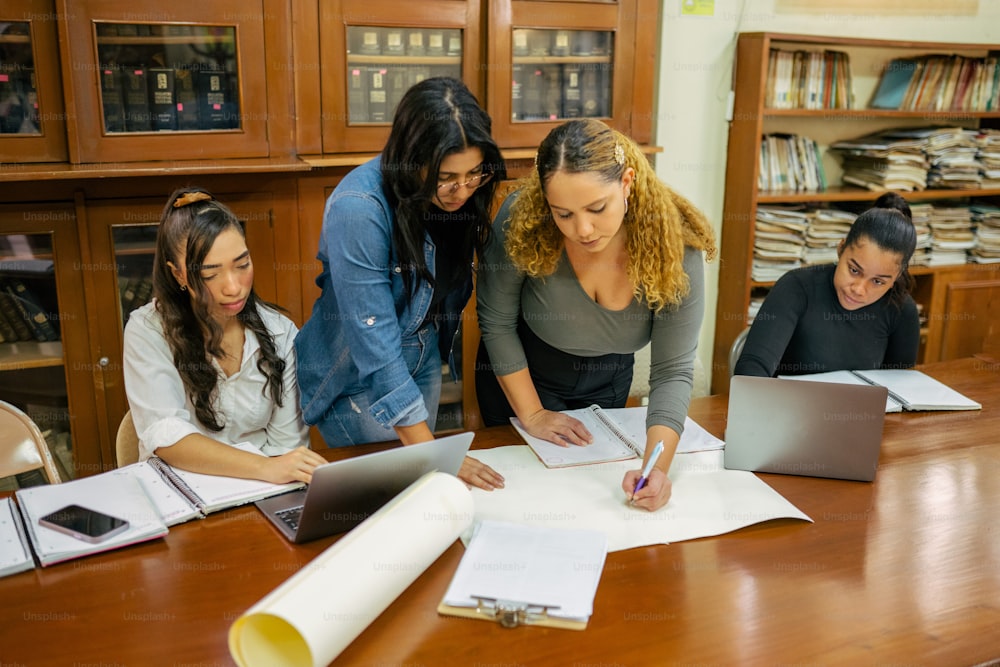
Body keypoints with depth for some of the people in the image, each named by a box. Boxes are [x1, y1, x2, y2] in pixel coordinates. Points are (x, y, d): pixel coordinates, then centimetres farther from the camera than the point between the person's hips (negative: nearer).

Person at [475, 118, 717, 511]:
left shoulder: (675, 243, -29)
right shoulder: (522, 220, -31)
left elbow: (672, 371, -26)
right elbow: (497, 323, -17)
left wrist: (658, 466, -39)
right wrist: (531, 414, -16)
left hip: (607, 384, 1)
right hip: (521, 377, -1)